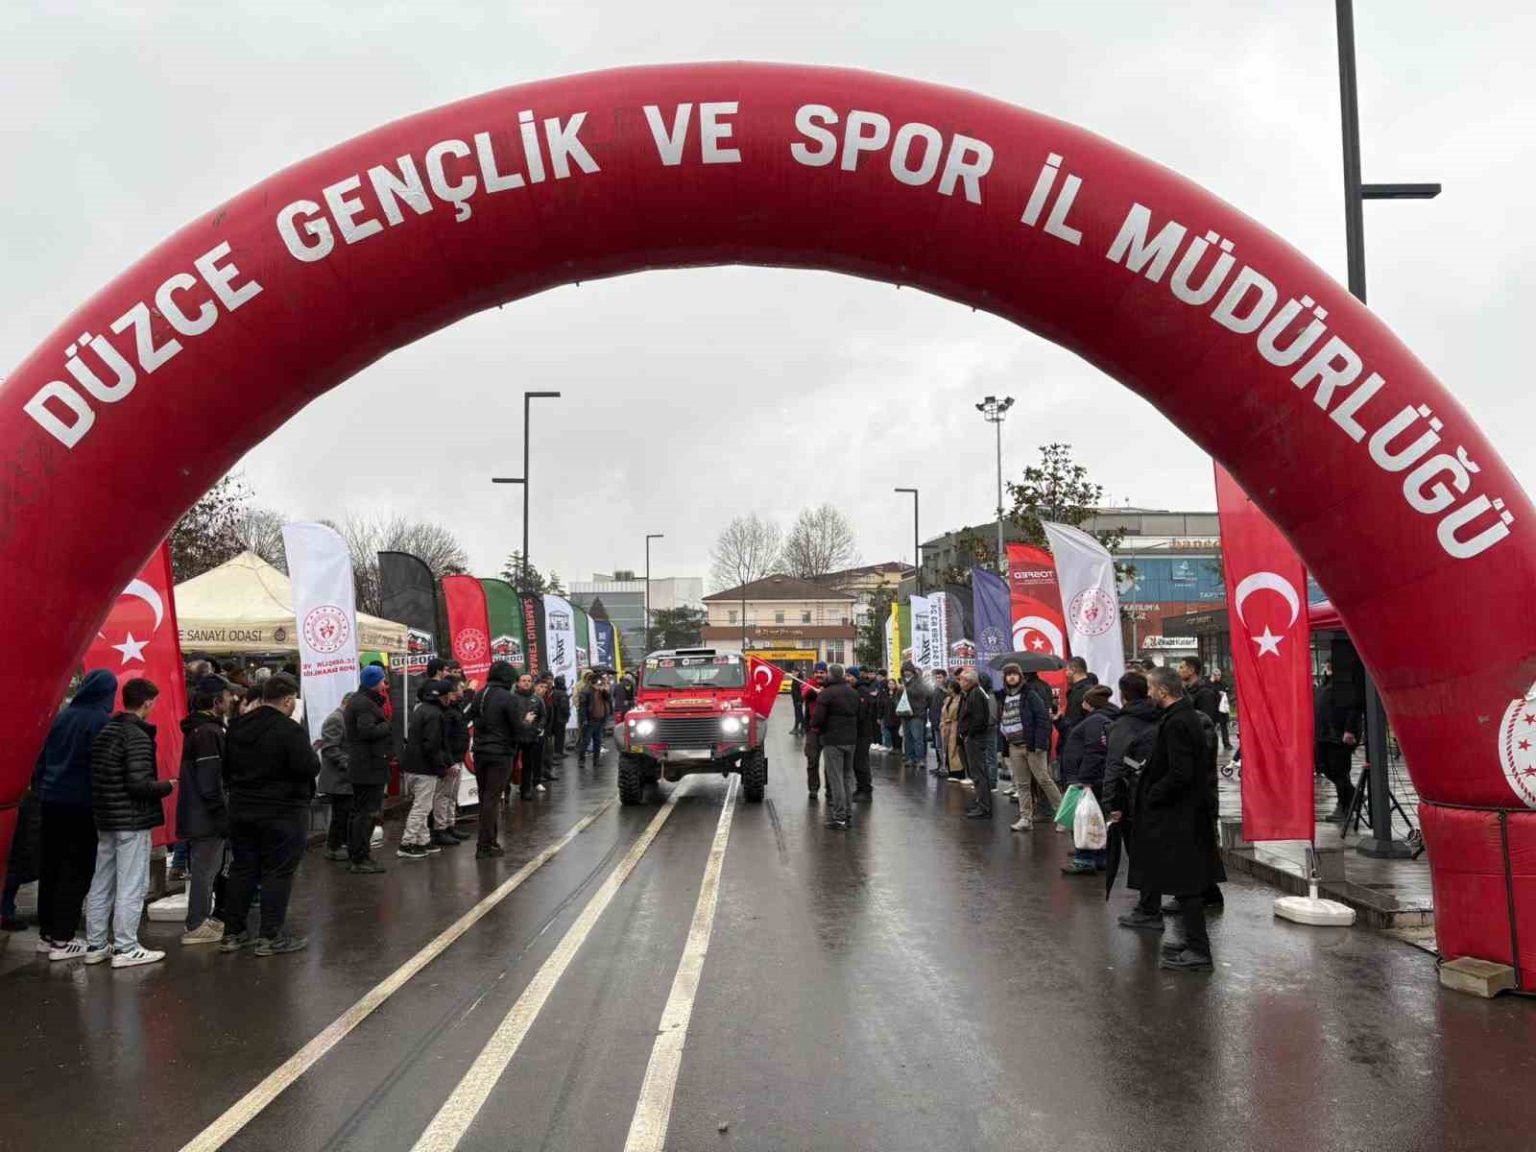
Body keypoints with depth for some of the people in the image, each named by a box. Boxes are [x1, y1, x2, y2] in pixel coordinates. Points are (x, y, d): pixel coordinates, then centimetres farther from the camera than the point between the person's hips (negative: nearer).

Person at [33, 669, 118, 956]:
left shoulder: (62, 717, 6)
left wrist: (42, 790, 19)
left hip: (51, 801, 7)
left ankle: (46, 932, 22)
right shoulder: (101, 721, -13)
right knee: (76, 870, 0)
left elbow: (42, 759, 12)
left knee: (50, 868, 14)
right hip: (82, 804, -7)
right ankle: (62, 938, 2)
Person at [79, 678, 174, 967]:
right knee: (131, 885, -2)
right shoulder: (138, 736, -18)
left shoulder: (105, 732, 9)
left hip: (105, 819, 9)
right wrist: (166, 786, -7)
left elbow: (96, 776, 13)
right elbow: (139, 783, -23)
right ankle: (125, 948, 3)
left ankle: (95, 944, 23)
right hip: (132, 821, -9)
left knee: (102, 884, 15)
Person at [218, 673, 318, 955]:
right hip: (282, 813, -7)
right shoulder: (290, 730, -18)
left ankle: (233, 932, 21)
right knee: (277, 873, 0)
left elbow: (226, 768, 14)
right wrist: (314, 755, -3)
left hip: (242, 810, 7)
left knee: (242, 869, 15)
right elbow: (308, 768, -22)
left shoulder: (238, 726, 7)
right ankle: (271, 936, 3)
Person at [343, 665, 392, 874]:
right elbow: (367, 730, -26)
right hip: (370, 766, -11)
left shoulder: (357, 700, 18)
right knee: (367, 812, -7)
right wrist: (389, 726, -12)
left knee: (358, 811, 17)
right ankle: (360, 859, -5)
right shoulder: (364, 703, -16)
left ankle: (354, 856, 25)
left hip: (359, 766, 11)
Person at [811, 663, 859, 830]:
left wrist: (814, 727, 3)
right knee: (847, 776, 16)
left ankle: (839, 817, -5)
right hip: (851, 739, 7)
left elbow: (817, 719, -16)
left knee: (835, 778, -4)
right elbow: (859, 715, 16)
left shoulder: (826, 694, -14)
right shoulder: (853, 693, 10)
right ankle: (848, 813, 22)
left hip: (832, 740, -7)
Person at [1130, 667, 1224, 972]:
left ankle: (1198, 952, 1)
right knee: (1190, 881, 18)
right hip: (1192, 811, 10)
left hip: (1179, 814, -10)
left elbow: (1180, 774, -26)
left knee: (1185, 884, -4)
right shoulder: (1189, 717, 11)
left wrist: (1152, 796, -14)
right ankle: (1195, 941, 28)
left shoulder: (1176, 723, -21)